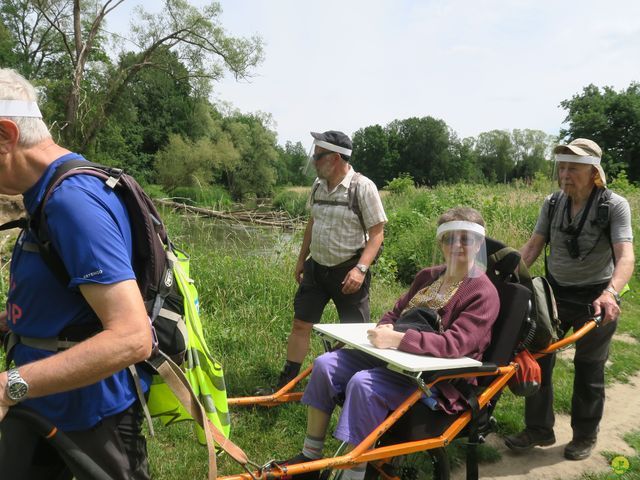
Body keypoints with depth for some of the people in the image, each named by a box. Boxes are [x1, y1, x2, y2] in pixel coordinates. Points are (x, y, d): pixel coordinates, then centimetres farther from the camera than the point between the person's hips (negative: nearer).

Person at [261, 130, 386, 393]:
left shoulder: (362, 187, -14)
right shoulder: (318, 185, 6)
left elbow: (377, 233, -14)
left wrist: (361, 268, -24)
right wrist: (301, 259, 20)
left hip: (347, 271, -6)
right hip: (316, 266, 6)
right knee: (300, 324, 7)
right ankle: (285, 384, 18)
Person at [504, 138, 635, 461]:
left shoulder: (614, 206, -14)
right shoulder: (552, 203, -2)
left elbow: (625, 256, -25)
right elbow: (532, 247, 0)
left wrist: (610, 293, -41)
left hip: (595, 298, -4)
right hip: (554, 292, 4)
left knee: (588, 370, 10)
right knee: (537, 360, 6)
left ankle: (585, 435, 31)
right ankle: (538, 429, 23)